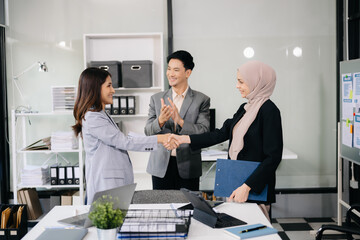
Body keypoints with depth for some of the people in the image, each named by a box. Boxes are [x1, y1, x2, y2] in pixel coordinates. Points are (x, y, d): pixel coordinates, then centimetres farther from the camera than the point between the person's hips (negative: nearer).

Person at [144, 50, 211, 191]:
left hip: (188, 168, -1)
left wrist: (180, 121, -22)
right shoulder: (157, 99, 7)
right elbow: (148, 132, 3)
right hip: (161, 166, 2)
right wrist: (160, 121, -18)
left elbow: (204, 132, -8)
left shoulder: (202, 100, 1)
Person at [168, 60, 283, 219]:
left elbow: (273, 157, -18)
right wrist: (185, 139, 8)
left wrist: (247, 187, -21)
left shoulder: (269, 111, -14)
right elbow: (222, 133, 14)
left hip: (255, 189, -8)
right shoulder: (245, 108, 12)